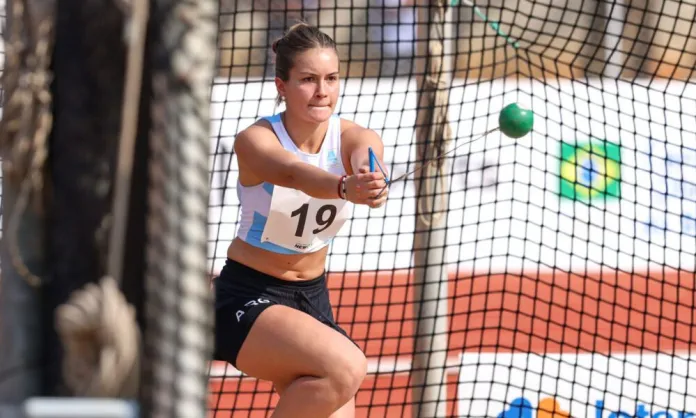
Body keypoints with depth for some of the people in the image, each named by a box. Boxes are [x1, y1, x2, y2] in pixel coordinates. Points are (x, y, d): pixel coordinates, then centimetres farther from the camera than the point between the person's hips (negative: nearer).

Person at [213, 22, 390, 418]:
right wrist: (345, 188, -63)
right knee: (345, 368, -31)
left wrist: (374, 182, -58)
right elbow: (292, 173, -42)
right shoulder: (256, 140, -19)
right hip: (247, 299, -6)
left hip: (313, 298, 6)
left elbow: (371, 167, -33)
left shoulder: (355, 140, -8)